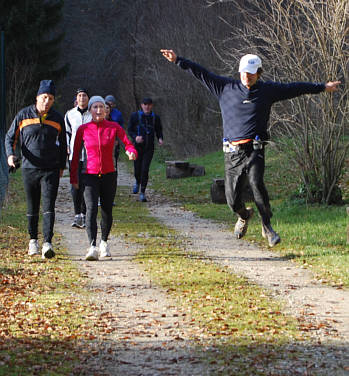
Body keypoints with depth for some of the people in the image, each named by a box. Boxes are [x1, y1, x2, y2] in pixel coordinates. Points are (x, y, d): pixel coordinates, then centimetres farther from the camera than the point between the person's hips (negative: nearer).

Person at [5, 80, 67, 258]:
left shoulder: (57, 119, 5)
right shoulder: (23, 115, 0)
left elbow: (62, 144, 16)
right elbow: (10, 137, 7)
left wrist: (62, 166, 14)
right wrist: (10, 154, -11)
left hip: (51, 170, 0)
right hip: (29, 169, 1)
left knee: (49, 206, -13)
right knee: (32, 208, 11)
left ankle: (47, 243, -20)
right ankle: (33, 240, 27)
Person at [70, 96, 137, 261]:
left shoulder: (114, 127, -1)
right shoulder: (83, 129, -1)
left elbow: (128, 144, -8)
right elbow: (76, 154, 6)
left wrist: (131, 152, -32)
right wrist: (73, 178, 7)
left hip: (109, 175, 2)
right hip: (89, 175, -2)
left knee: (107, 211, 9)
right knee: (91, 209, -19)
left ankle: (104, 243, 34)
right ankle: (92, 248, -28)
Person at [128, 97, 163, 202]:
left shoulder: (155, 118, 6)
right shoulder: (135, 116, 1)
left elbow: (159, 131, 14)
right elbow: (130, 130, 3)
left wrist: (160, 139, -7)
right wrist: (135, 137, -18)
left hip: (149, 148, 0)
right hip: (137, 146, 0)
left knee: (145, 170, -11)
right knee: (137, 170, 4)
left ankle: (142, 193, -4)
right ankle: (137, 182, 40)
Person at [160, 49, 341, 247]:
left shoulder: (268, 90, 10)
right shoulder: (226, 88, 10)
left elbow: (296, 88, 18)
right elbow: (202, 73, 10)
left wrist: (323, 87, 23)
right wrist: (178, 60, 5)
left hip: (254, 149, -1)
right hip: (232, 152, 2)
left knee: (256, 183, -28)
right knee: (233, 200, -1)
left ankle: (267, 226, -13)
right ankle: (244, 215, 36)